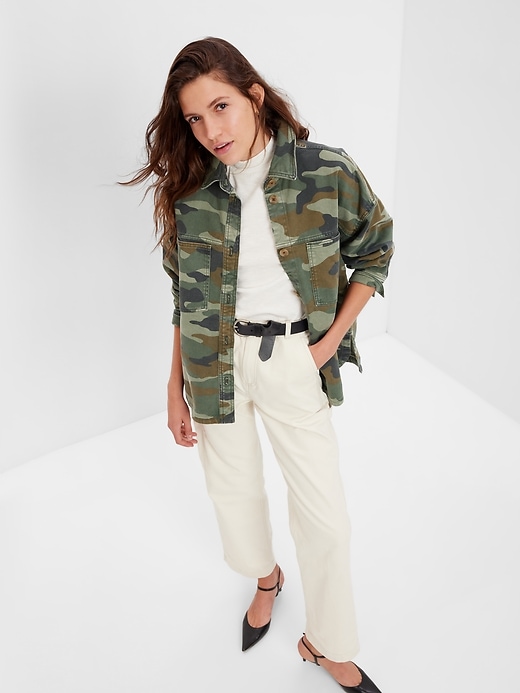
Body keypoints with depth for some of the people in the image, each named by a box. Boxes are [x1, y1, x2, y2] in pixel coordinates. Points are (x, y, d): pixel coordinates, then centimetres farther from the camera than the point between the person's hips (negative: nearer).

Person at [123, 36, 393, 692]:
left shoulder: (328, 173, -13)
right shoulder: (190, 189, -5)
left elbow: (373, 251, 2)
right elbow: (184, 294, 4)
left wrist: (332, 340, -7)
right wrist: (176, 386, 4)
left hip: (292, 360, -2)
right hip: (214, 360, 2)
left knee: (323, 511, 5)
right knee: (233, 490, 18)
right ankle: (265, 576, 50)